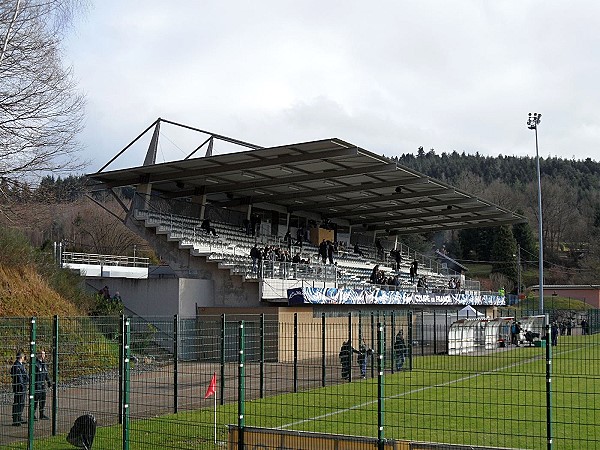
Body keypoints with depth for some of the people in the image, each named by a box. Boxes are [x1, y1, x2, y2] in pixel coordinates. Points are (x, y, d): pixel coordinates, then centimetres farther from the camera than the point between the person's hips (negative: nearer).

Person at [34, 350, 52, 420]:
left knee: (43, 399, 12)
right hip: (37, 385, -8)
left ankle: (42, 414, 21)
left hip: (43, 384, 8)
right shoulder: (35, 363, -14)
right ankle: (32, 415, 4)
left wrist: (49, 382, 18)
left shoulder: (44, 363, 13)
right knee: (35, 400, -4)